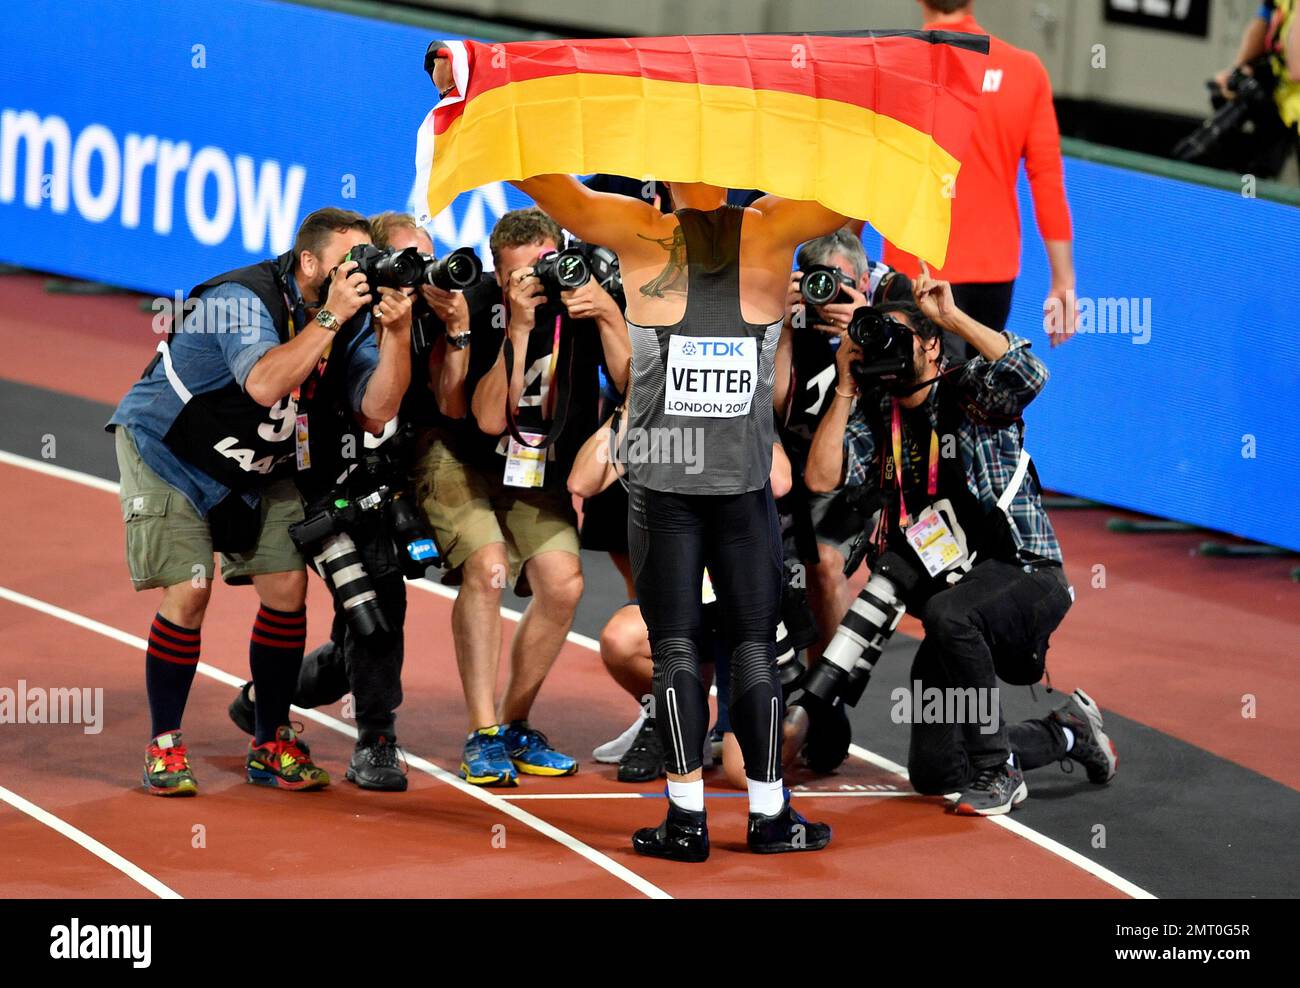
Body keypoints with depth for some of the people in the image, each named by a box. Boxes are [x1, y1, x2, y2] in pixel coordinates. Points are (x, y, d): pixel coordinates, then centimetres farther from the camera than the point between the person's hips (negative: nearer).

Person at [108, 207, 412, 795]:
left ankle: (271, 746, 8)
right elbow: (265, 384, -45)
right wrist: (329, 318, -44)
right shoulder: (244, 299, -28)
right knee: (188, 592, -16)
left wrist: (396, 331, -30)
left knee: (287, 586, -5)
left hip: (260, 470, 6)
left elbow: (375, 412, -18)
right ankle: (164, 747, -2)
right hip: (168, 452, -6)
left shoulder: (354, 316, -9)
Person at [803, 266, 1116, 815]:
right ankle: (1065, 735, 26)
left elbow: (1028, 375, -28)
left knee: (948, 614, -41)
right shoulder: (875, 420, 9)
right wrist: (845, 389, -7)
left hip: (1024, 573, -6)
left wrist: (951, 316, -23)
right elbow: (822, 478, -5)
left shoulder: (970, 392, -6)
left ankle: (997, 770, -24)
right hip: (951, 589, 6)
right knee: (933, 773, 1)